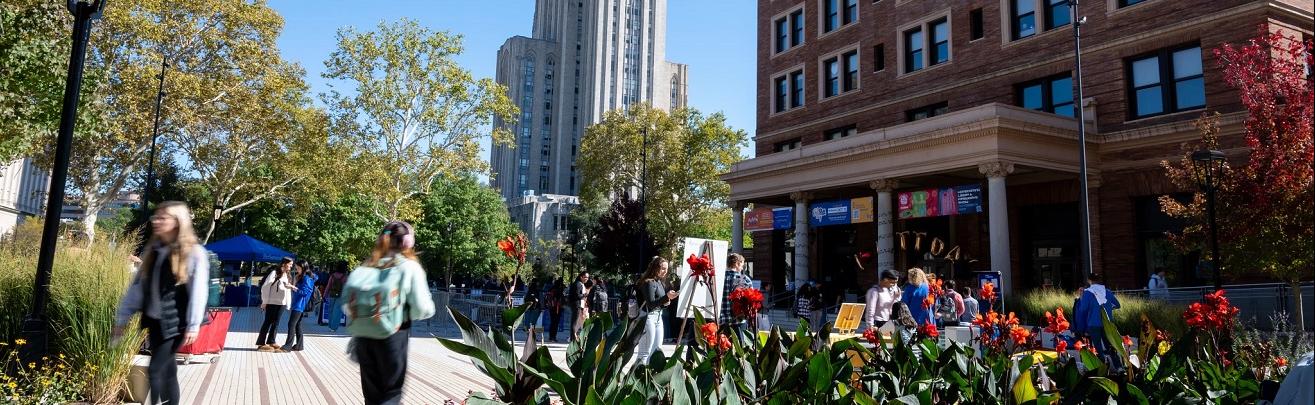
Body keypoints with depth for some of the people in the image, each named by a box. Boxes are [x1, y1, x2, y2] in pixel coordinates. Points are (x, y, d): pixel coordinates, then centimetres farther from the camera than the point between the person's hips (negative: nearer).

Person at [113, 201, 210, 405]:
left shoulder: (194, 253, -8)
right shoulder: (152, 250, 11)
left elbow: (198, 291, -12)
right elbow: (137, 286, 12)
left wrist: (194, 325, -17)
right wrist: (121, 318, 9)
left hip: (175, 322, -6)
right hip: (154, 320, 6)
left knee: (155, 371, -8)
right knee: (167, 370, 12)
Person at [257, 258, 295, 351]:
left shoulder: (287, 276, 14)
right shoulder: (274, 273, -8)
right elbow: (265, 287, -10)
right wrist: (264, 301, -11)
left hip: (282, 302, 7)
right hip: (272, 302, -6)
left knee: (276, 323, 10)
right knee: (268, 322, -2)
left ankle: (271, 342, 16)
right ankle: (261, 343, 3)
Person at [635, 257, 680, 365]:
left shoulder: (661, 282, 12)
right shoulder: (649, 283, -13)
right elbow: (650, 303, -21)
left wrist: (665, 302, -2)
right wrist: (666, 297, -30)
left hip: (658, 317, 9)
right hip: (648, 317, -9)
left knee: (657, 350, 10)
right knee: (645, 352, -8)